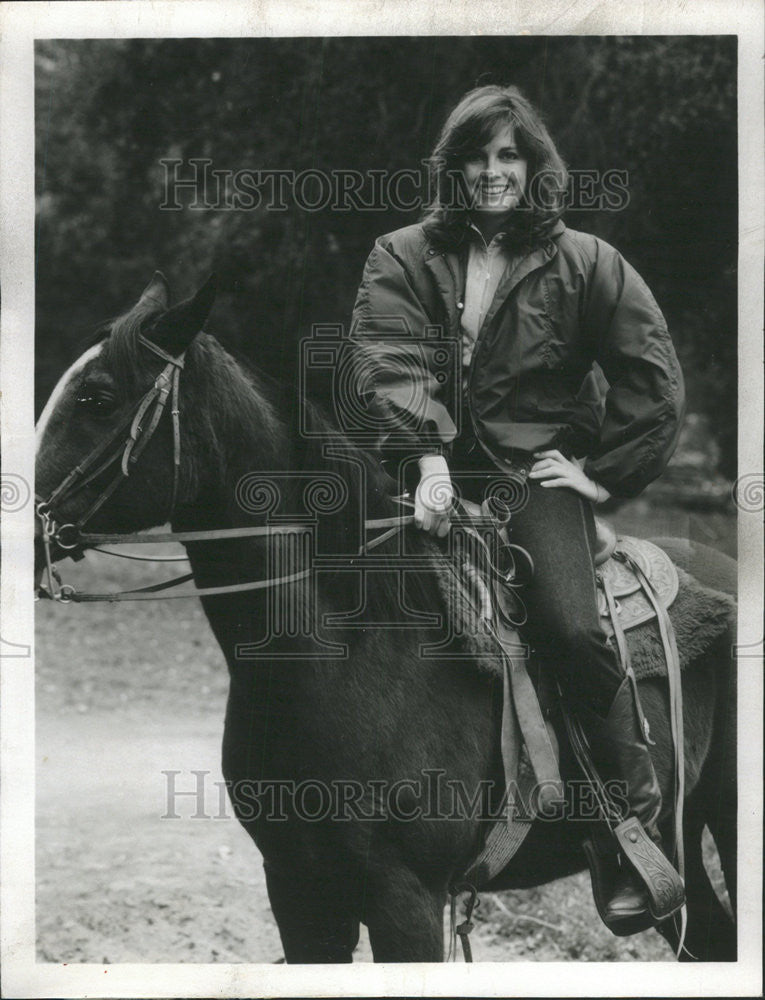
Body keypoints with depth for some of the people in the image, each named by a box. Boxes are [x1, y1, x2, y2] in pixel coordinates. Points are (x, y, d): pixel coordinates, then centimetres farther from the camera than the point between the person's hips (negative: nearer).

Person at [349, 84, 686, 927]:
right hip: (434, 466, 2)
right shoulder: (402, 257, 9)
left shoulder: (585, 264, 7)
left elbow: (655, 383, 8)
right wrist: (427, 458, -20)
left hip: (538, 470, -2)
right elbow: (388, 360, -5)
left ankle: (640, 825, -11)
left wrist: (603, 471, 1)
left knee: (574, 629, -25)